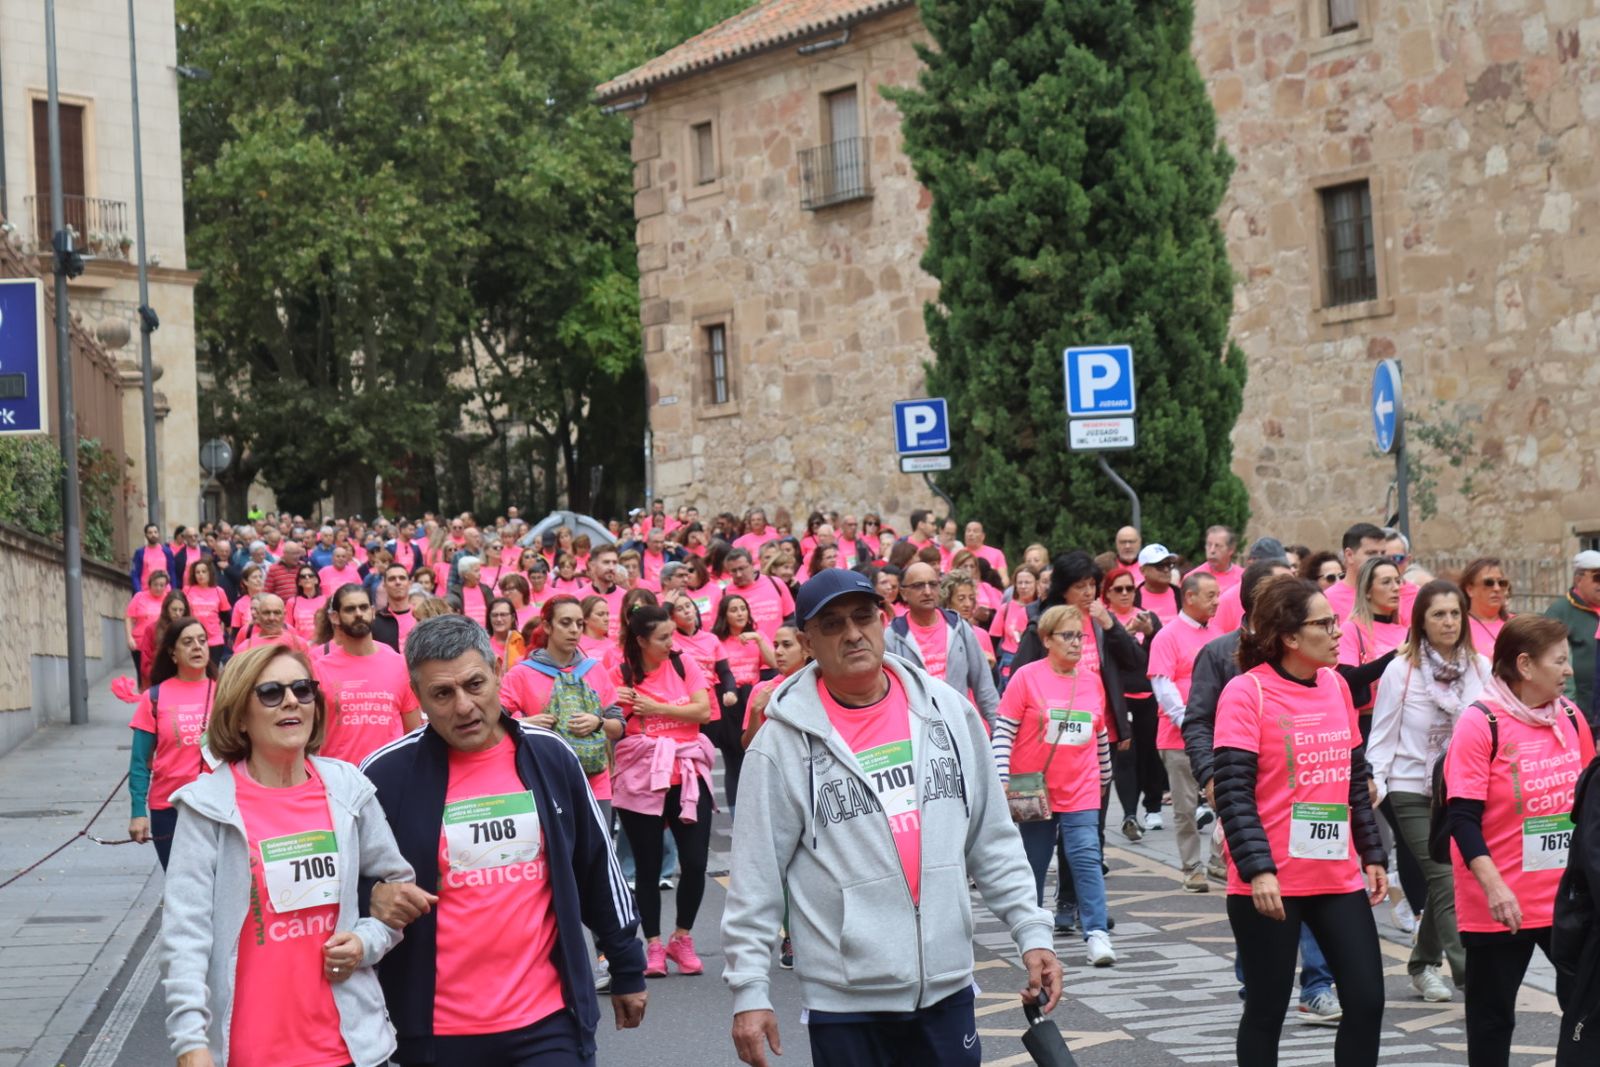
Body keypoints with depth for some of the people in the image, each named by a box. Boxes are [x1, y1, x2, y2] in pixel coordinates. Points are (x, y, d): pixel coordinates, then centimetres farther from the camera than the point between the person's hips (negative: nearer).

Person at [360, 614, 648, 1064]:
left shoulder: (550, 756, 2)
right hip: (436, 1031, -1)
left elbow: (598, 869, 12)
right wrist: (373, 897, -17)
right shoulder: (387, 773, -7)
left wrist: (627, 970, 17)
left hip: (549, 1022, 1)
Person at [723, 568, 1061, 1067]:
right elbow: (756, 876, -5)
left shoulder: (947, 710, 4)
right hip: (845, 998, -3)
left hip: (947, 983, 3)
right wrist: (749, 991, -8)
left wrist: (1032, 932, 4)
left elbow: (993, 840, 10)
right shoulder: (784, 742, -6)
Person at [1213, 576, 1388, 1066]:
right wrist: (1258, 868, -23)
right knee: (1266, 1010, 4)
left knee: (1366, 1002, 4)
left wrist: (1373, 854, 15)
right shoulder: (1246, 692, -11)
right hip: (1270, 882, -6)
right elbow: (1233, 791, -16)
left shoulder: (1336, 685, 9)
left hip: (1340, 877, 6)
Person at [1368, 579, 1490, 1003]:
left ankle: (1424, 964, 26)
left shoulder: (1480, 667, 3)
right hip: (1412, 791, -4)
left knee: (1442, 879, 8)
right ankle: (1468, 973, -16)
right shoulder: (1401, 670, -5)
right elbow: (1383, 733, -3)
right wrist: (1373, 782, -13)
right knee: (1445, 881, -12)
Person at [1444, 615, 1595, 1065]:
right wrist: (1493, 885, -24)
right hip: (1501, 904, -5)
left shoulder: (1571, 717, 6)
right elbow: (1463, 817, -16)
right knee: (1492, 1013, 5)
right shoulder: (1480, 723, -12)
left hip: (1568, 897, 5)